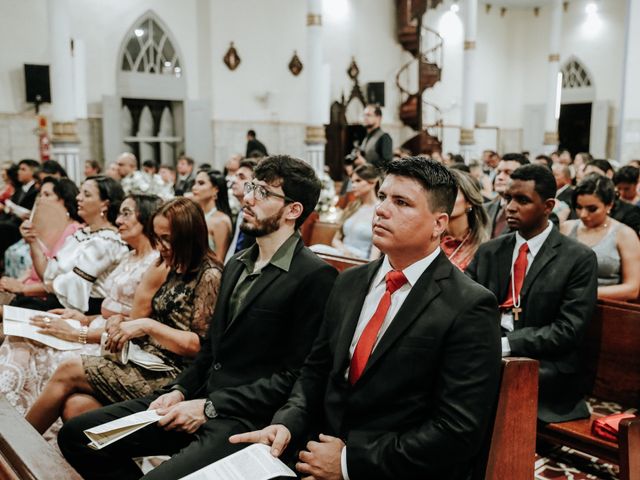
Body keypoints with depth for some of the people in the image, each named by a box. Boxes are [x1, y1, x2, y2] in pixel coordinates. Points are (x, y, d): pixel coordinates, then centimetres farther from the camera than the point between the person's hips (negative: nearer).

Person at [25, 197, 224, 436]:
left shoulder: (209, 277, -11)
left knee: (67, 372, -8)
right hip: (149, 363, 8)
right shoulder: (177, 271, 15)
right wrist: (125, 322, 2)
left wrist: (146, 326, -17)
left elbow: (200, 345, -15)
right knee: (76, 404, -17)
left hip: (171, 376, -8)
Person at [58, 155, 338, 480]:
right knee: (76, 435, 2)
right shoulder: (237, 264, 16)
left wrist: (209, 407, -15)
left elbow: (295, 376, -15)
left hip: (247, 419, -8)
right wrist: (181, 390, 3)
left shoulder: (315, 277, -12)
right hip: (203, 396, 8)